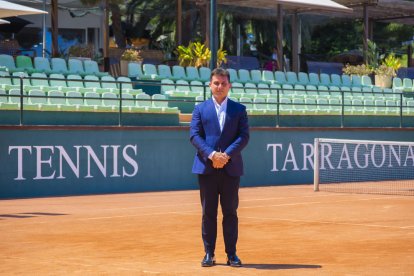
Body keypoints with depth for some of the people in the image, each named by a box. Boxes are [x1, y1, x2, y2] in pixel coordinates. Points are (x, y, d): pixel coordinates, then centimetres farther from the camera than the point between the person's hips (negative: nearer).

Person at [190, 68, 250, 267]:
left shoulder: (239, 109, 9)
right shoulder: (200, 109, 9)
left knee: (230, 212, 3)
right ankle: (209, 253, 8)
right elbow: (194, 135, 0)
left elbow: (243, 136, 0)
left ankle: (231, 254, 8)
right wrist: (211, 154, -15)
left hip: (231, 168, 0)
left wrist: (227, 155, -14)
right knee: (208, 212, 3)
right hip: (206, 168, 0)